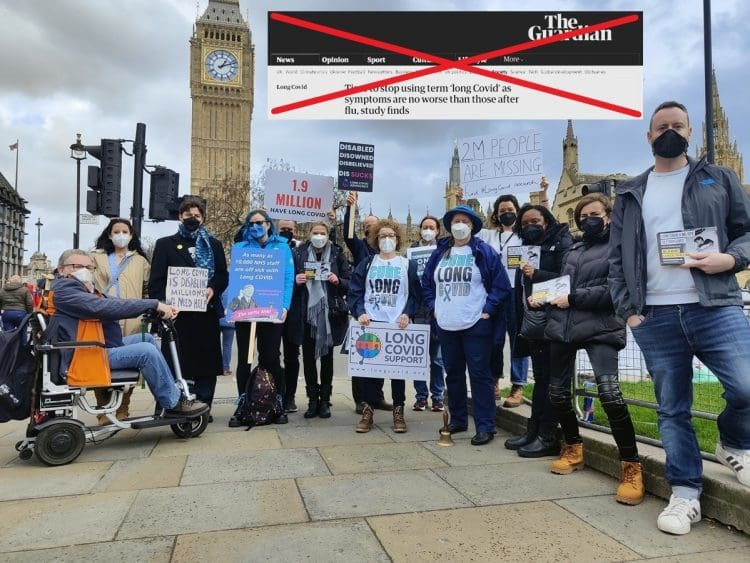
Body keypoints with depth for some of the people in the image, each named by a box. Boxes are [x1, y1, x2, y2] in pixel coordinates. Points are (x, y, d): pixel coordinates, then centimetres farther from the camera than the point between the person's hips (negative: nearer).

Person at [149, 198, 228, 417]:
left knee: (207, 365, 3)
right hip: (177, 314, -2)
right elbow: (156, 281, 4)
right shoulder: (165, 244, 11)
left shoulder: (214, 245, 17)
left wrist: (213, 289, -9)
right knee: (177, 363, 0)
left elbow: (224, 276, 11)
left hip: (207, 312, 2)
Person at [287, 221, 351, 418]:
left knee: (327, 357, 6)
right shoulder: (298, 253, 6)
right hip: (306, 313, 1)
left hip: (329, 313, -1)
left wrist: (337, 281, -15)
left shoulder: (337, 254, 5)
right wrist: (296, 281, -10)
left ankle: (324, 401, 15)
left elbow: (349, 283, 4)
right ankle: (313, 400, 14)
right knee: (308, 356, 4)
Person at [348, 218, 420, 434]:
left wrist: (407, 314, -11)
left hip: (398, 326, 0)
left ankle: (398, 412, 15)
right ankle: (367, 411, 10)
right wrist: (360, 313, -12)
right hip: (370, 324, 1)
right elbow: (355, 292, 4)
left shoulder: (408, 265, 9)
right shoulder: (366, 265, 11)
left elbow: (414, 295, 6)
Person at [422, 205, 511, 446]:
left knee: (479, 375, -3)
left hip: (476, 325, -5)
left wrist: (488, 310, -10)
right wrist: (433, 306, 9)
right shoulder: (439, 253, 11)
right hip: (446, 326, 5)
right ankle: (457, 420, 27)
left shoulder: (485, 252, -2)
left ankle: (485, 426, 5)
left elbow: (502, 286, -5)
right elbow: (426, 283, 20)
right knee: (453, 374, 14)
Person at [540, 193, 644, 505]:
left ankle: (631, 467, -6)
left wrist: (573, 298, -14)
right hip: (562, 326, 7)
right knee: (557, 392, 9)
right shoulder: (574, 249, 20)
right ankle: (573, 448, 32)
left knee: (609, 391, -22)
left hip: (600, 327, -6)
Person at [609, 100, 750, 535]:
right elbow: (617, 258, 10)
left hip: (715, 308, 0)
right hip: (654, 318, 1)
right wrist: (628, 309, 1)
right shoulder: (630, 194, 14)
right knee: (672, 410, 5)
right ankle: (686, 494, 18)